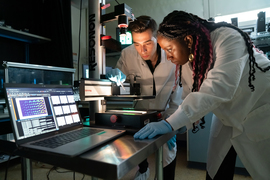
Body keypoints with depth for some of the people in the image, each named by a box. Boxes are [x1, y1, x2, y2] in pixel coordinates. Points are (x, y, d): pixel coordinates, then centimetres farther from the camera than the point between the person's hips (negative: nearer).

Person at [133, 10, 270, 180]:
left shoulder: (227, 39, -28)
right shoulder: (187, 59, -9)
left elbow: (217, 88, -41)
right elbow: (191, 97, -6)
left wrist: (170, 124, -45)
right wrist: (176, 129, -16)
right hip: (229, 118, 5)